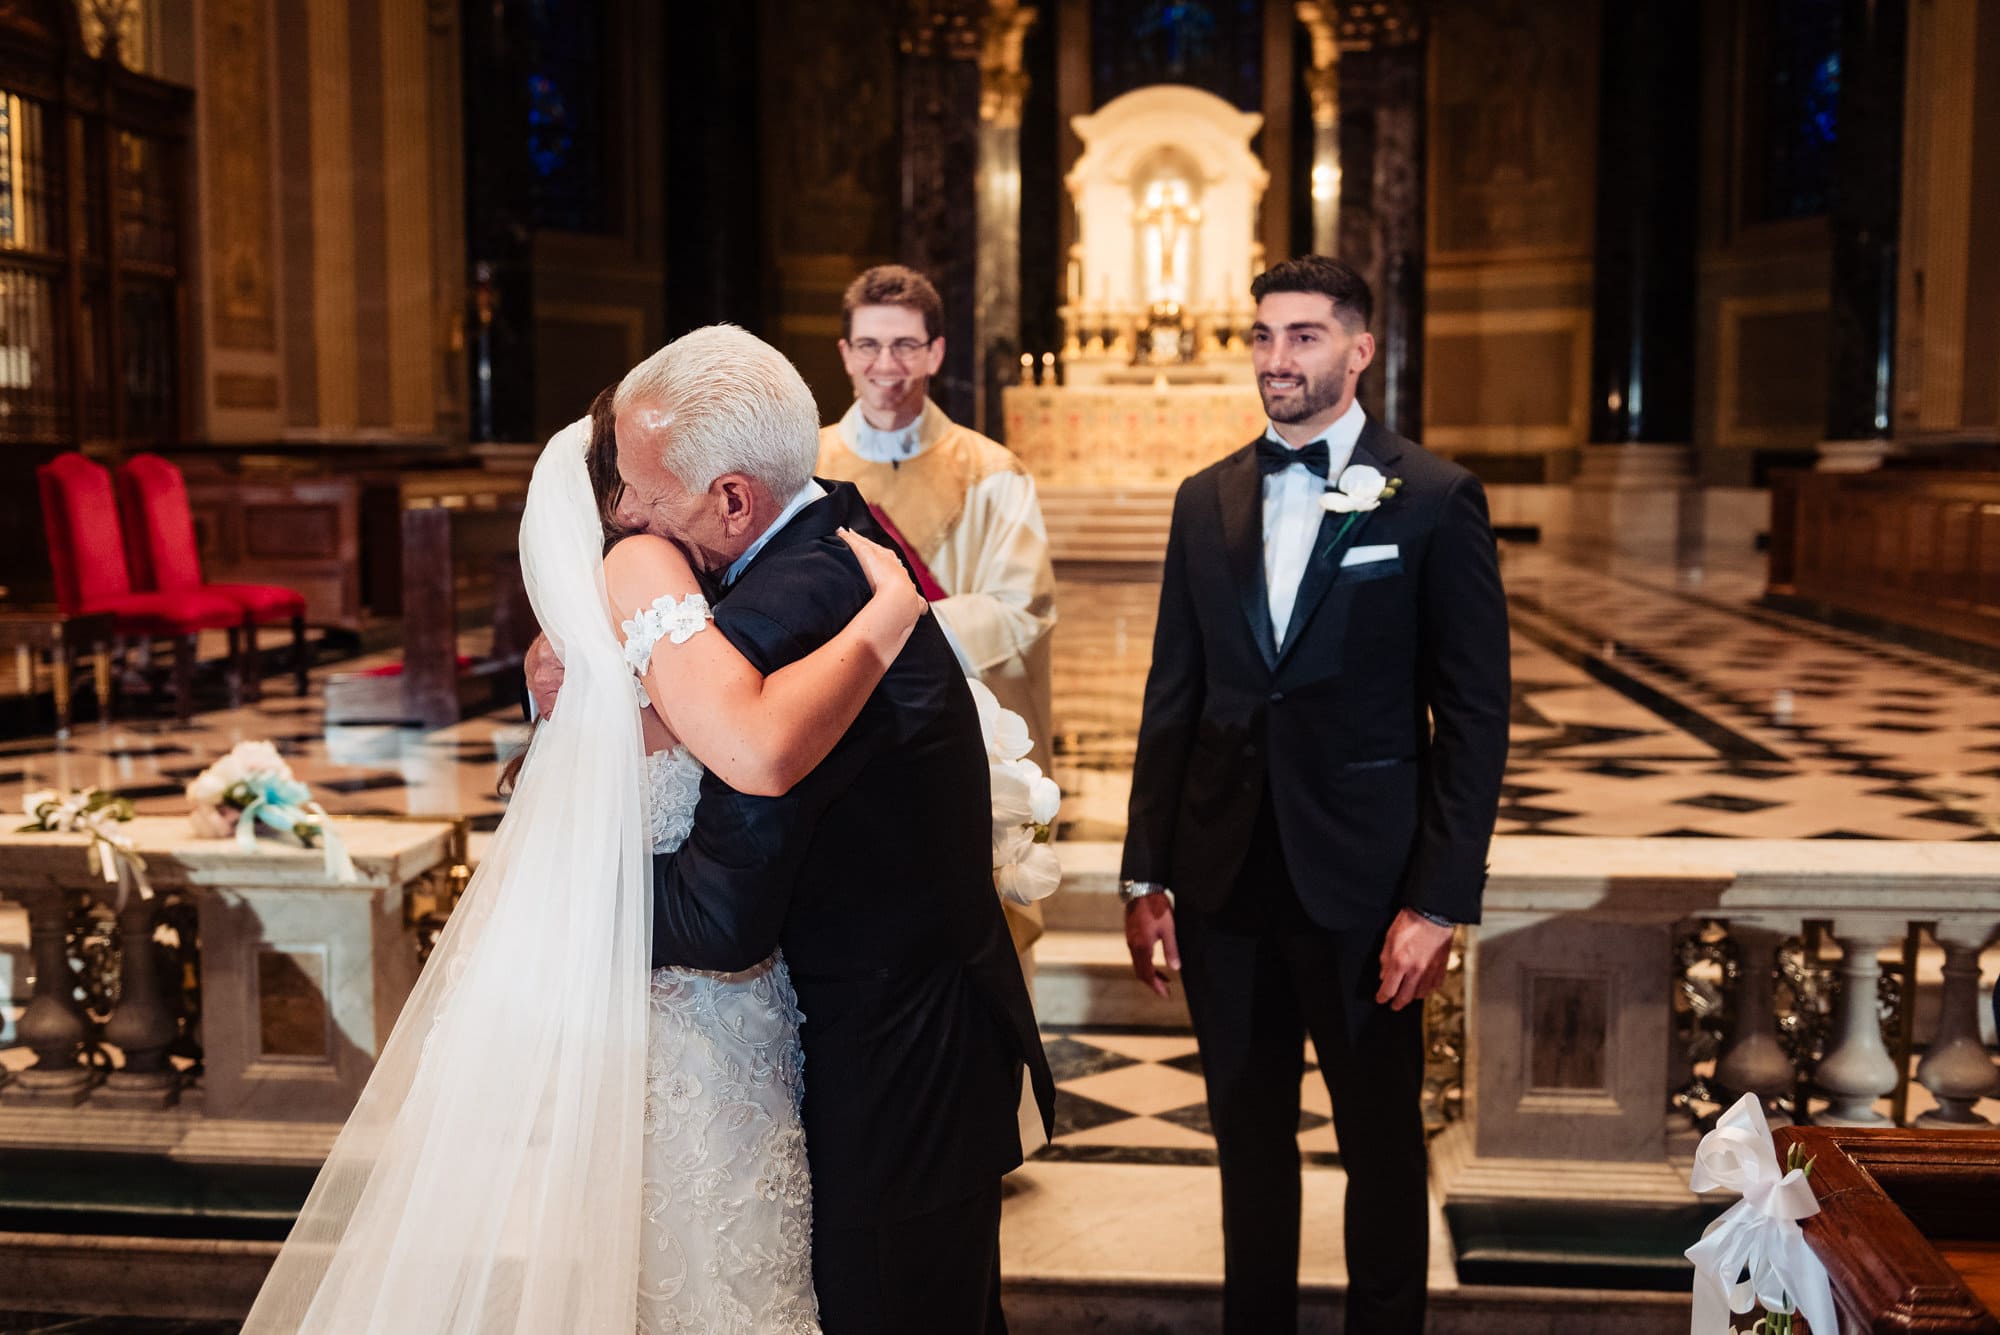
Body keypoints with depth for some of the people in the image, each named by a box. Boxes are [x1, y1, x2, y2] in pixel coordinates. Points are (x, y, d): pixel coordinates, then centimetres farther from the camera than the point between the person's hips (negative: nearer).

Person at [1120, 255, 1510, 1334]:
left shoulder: (1434, 500, -5)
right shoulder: (1206, 499, 7)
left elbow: (1474, 718, -7)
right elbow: (1171, 700, 8)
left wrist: (1441, 900, -12)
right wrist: (1146, 877, 5)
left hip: (1362, 884, -3)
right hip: (1226, 880, 4)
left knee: (1381, 1144, 12)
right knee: (1249, 1137, 16)